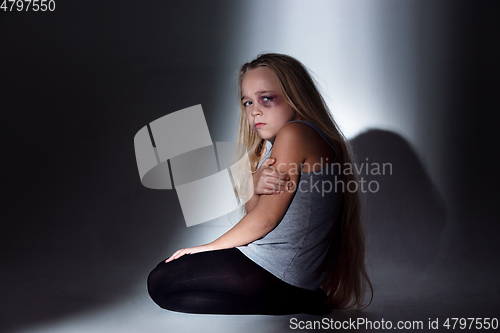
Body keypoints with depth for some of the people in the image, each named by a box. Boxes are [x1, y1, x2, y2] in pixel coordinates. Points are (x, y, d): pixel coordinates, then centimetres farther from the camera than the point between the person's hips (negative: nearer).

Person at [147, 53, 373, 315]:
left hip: (279, 269, -11)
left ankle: (289, 301, -10)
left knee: (160, 283, -7)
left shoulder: (295, 133, -17)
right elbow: (253, 211, 10)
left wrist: (210, 247, -5)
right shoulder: (270, 145, 14)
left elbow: (266, 217, -17)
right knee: (173, 267, 23)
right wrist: (256, 187, -13)